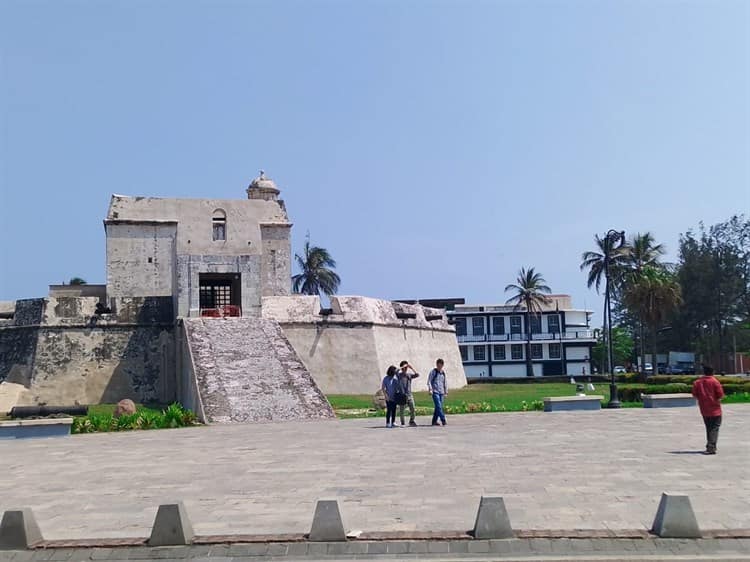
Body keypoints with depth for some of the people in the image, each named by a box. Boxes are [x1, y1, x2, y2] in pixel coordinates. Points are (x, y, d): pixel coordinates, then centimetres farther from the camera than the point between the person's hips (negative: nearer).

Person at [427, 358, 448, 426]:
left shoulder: (443, 373, 14)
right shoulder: (433, 372, -1)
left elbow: (445, 383, 20)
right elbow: (429, 381, -3)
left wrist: (446, 392, 18)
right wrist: (430, 389, -15)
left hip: (441, 392, 5)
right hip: (435, 392, -5)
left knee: (438, 407, 5)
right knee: (438, 406, -15)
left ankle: (434, 421, 12)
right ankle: (443, 419, -18)